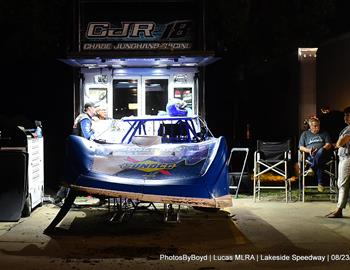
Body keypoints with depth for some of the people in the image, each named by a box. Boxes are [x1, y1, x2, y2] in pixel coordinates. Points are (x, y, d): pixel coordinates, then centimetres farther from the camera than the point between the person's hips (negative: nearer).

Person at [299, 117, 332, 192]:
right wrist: (308, 150, -9)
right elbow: (301, 147, 13)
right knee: (320, 164, -38)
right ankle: (321, 183, -43)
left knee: (321, 151, -41)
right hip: (311, 156, 0)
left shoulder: (324, 133, 23)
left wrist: (321, 149, -12)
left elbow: (328, 144, 10)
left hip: (323, 155, 0)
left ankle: (312, 168, -49)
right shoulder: (305, 134, 21)